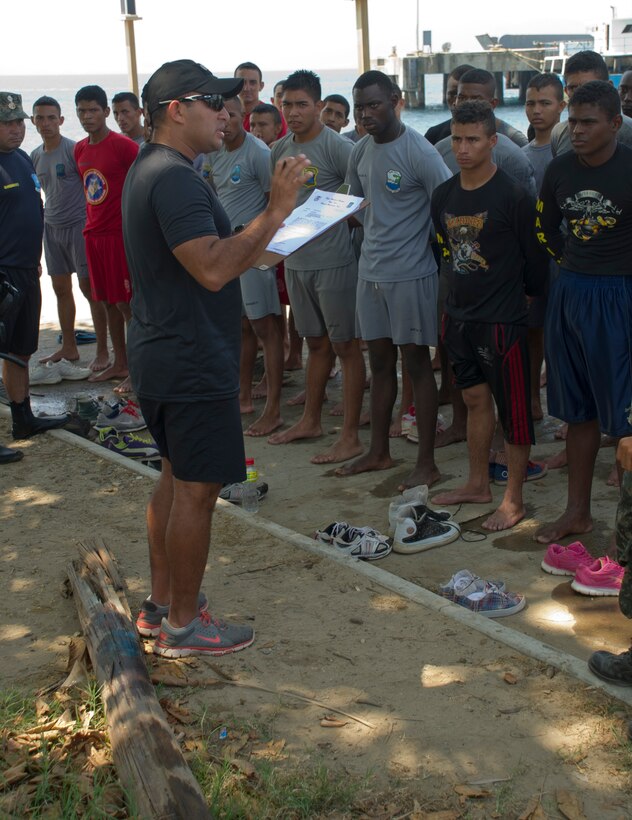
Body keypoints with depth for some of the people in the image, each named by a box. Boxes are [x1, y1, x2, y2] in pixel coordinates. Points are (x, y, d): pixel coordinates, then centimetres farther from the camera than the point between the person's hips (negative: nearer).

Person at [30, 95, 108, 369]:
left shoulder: (74, 150, -10)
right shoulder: (35, 156, 11)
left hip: (78, 224, -7)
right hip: (52, 227, 7)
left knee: (88, 287, -7)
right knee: (61, 288, 12)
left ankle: (102, 351, -3)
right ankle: (68, 347, 23)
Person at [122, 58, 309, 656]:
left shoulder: (149, 170, 14)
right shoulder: (174, 177, -20)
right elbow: (213, 270, -31)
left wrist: (257, 247, 18)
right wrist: (275, 211, -29)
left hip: (161, 356, 11)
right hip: (192, 365, -11)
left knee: (176, 478, 19)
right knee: (196, 490, 0)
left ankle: (160, 604, 30)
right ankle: (182, 625, 12)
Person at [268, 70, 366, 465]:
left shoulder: (337, 147, -14)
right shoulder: (279, 150, 9)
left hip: (334, 262, -7)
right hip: (296, 261, 7)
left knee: (345, 346, 0)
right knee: (316, 343, 19)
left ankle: (350, 437, 4)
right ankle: (311, 421, 31)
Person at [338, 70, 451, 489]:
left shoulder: (419, 151, -14)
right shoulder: (360, 151, 8)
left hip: (411, 273, -7)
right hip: (371, 270, 7)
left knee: (417, 362, 0)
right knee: (380, 362, 14)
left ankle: (427, 463, 8)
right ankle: (379, 451, 26)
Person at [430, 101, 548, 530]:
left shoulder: (513, 196, -14)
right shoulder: (444, 195, 5)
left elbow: (536, 261, -7)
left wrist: (508, 291, 6)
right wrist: (459, 300, 16)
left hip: (502, 320, -7)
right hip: (460, 317, 7)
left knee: (514, 411, 2)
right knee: (475, 400, 17)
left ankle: (514, 499, 12)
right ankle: (478, 484, 30)